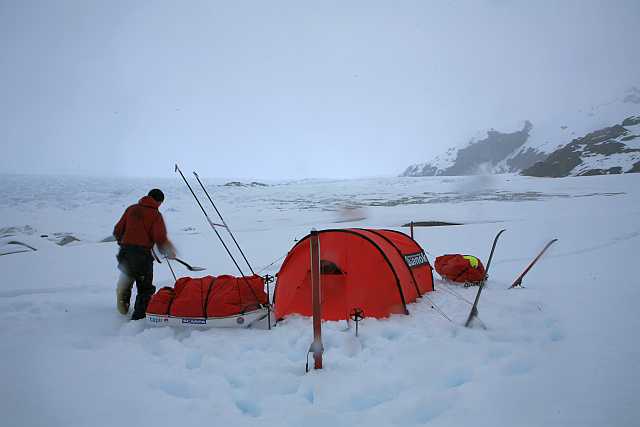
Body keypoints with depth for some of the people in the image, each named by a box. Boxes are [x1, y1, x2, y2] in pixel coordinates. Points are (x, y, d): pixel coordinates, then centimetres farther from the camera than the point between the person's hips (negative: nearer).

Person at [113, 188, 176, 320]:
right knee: (145, 287, 7)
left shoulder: (131, 209, 9)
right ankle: (139, 316, 6)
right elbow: (160, 238, -12)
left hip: (125, 251, 6)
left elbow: (118, 230, 12)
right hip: (143, 253, -5)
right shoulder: (156, 215, -6)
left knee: (125, 280, 27)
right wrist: (168, 251, 4)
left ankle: (123, 306, 38)